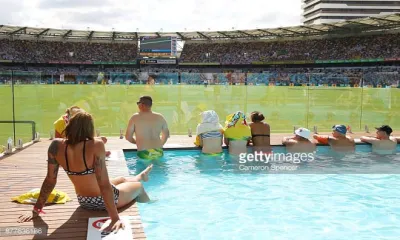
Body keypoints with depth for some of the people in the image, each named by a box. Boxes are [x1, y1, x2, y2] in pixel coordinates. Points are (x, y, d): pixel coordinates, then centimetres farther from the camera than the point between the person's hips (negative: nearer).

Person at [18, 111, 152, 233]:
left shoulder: (56, 146, -16)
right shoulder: (95, 145, -31)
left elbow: (50, 180, -11)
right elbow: (104, 185, -32)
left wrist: (36, 210, 0)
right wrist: (115, 218, -29)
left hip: (84, 202, 6)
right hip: (104, 201, -6)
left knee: (122, 180, 36)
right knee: (139, 187, 27)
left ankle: (140, 176, 67)